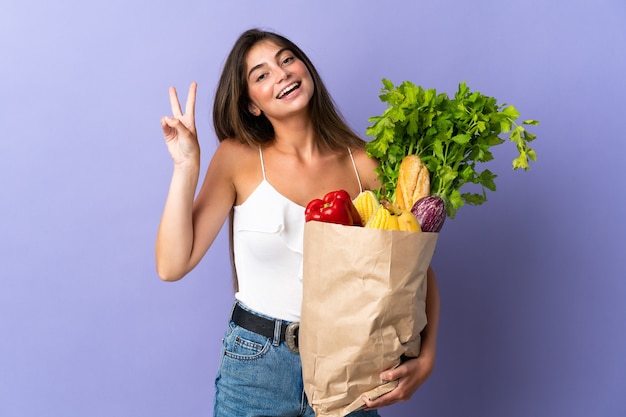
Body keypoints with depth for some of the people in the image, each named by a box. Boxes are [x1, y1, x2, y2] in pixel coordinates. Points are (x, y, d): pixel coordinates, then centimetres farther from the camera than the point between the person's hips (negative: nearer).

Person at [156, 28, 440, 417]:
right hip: (257, 365, 0)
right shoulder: (238, 158, -6)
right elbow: (172, 265, -11)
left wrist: (426, 357, -13)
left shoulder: (364, 163, -6)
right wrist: (187, 165, -18)